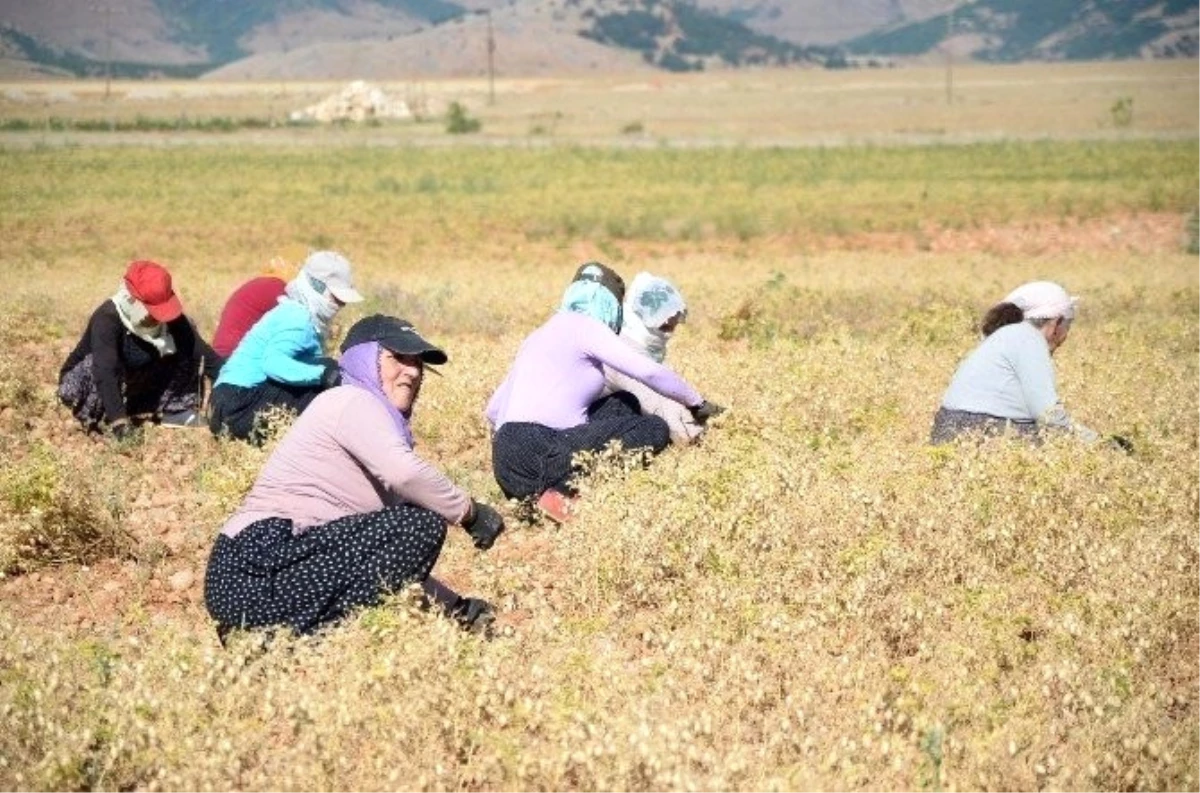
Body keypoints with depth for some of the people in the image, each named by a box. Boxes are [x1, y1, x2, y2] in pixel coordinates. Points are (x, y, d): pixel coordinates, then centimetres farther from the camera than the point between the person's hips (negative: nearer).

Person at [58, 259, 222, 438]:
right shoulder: (107, 319, -35)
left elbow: (201, 350, -18)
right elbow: (105, 373, -46)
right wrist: (118, 420, -57)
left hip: (133, 386, 5)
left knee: (186, 349, -9)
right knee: (100, 364, -40)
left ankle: (176, 410, -6)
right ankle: (99, 419, -18)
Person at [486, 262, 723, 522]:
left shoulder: (543, 334, 25)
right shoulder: (584, 326, 1)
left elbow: (494, 410, 26)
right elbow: (650, 371, -6)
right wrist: (696, 403, 8)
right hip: (534, 456, -8)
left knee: (624, 404, 19)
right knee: (655, 430, -4)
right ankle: (567, 491, -14)